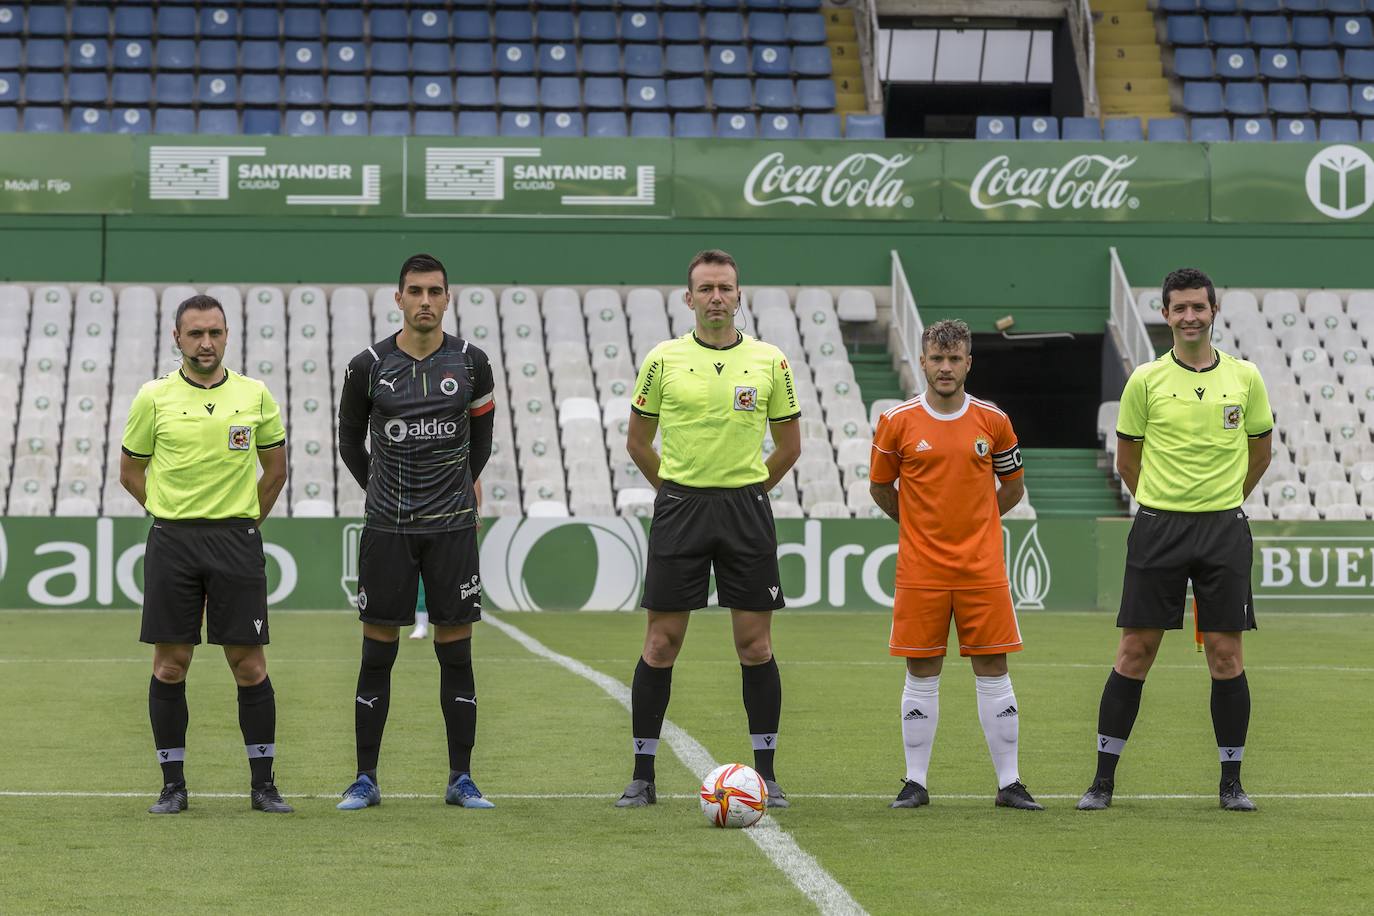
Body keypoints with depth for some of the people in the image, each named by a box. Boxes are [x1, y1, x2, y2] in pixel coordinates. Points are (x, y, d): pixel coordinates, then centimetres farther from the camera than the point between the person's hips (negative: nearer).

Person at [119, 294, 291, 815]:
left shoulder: (255, 395, 4)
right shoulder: (154, 398, 2)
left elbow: (275, 468, 16)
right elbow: (130, 470, 12)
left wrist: (245, 520, 12)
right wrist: (175, 518, 8)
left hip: (237, 542, 0)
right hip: (171, 543, 0)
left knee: (250, 665, -1)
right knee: (170, 665, 0)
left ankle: (263, 784, 7)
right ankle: (173, 785, 8)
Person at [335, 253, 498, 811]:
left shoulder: (470, 363, 1)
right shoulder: (370, 366, -2)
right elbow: (350, 439, 14)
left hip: (452, 526, 1)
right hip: (387, 528, -1)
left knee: (456, 653, 2)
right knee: (377, 654, 1)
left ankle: (461, 780, 9)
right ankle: (365, 780, 8)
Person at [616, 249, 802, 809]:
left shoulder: (769, 362, 4)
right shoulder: (664, 360, 1)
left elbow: (789, 444, 13)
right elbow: (638, 440, 11)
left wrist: (748, 491, 10)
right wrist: (675, 490, 9)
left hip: (747, 507, 1)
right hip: (679, 510, -1)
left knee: (755, 644, 1)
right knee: (661, 643, -1)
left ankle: (765, 773, 9)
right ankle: (643, 776, 5)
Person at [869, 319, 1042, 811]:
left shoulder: (993, 421, 2)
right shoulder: (897, 422, -1)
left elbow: (1013, 486, 15)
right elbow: (880, 485, 13)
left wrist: (973, 523, 10)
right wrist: (918, 524, 11)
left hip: (982, 568, 1)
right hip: (920, 571, 0)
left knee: (993, 671, 1)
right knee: (922, 674, 3)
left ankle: (1009, 783, 6)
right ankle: (916, 783, 10)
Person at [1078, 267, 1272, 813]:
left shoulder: (1245, 378, 3)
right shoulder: (1146, 380, 0)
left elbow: (1260, 452, 16)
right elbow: (1126, 461, 9)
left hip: (1224, 528, 1)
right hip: (1158, 528, -1)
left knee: (1226, 655, 1)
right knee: (1134, 653, -1)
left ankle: (1232, 781, 11)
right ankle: (1104, 778, 6)